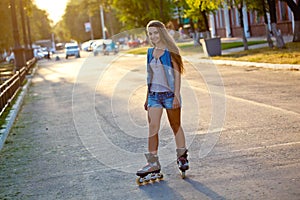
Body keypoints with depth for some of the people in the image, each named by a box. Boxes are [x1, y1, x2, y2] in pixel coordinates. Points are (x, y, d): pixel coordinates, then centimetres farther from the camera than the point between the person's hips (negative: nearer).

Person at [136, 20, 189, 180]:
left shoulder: (170, 51, -5)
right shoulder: (150, 52, 11)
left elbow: (177, 73, -7)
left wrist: (176, 95, -13)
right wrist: (147, 96, 16)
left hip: (169, 93, -4)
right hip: (154, 94, 4)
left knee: (176, 126, 8)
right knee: (153, 127, -4)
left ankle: (182, 157, 23)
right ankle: (153, 163, -2)